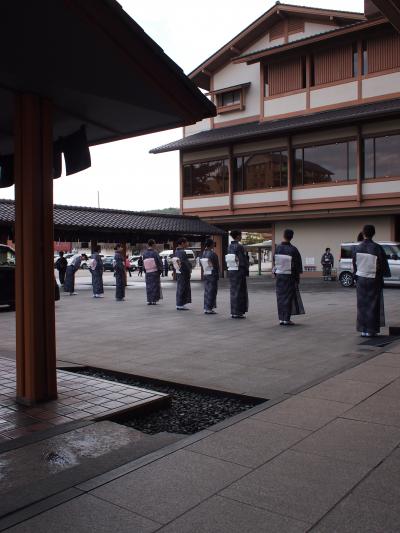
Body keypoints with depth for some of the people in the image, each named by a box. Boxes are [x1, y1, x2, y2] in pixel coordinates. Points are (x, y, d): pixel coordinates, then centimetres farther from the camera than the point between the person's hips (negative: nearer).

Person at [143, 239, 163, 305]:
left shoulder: (144, 253, 3)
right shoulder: (154, 252, -12)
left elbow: (143, 263, 8)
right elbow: (159, 262, -10)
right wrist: (160, 270, 1)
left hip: (148, 272, 4)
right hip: (155, 272, -4)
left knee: (148, 286, 10)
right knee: (155, 286, 3)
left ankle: (149, 300, 10)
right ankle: (154, 300, 1)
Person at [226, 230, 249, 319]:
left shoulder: (229, 246, 7)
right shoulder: (239, 246, -15)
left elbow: (228, 259, 10)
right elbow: (243, 261, -15)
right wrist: (246, 270, -5)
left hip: (231, 271, 7)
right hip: (239, 271, -7)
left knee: (233, 291, 12)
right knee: (240, 292, 0)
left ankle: (233, 312, 17)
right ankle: (238, 312, 2)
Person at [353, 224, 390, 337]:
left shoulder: (357, 248, -4)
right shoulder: (377, 248, -14)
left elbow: (354, 264, 5)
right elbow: (383, 264, -8)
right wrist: (382, 276, 7)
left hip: (361, 279, 3)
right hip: (373, 280, -3)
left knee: (362, 305, 11)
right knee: (373, 305, 6)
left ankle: (363, 330, 13)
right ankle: (371, 330, 8)